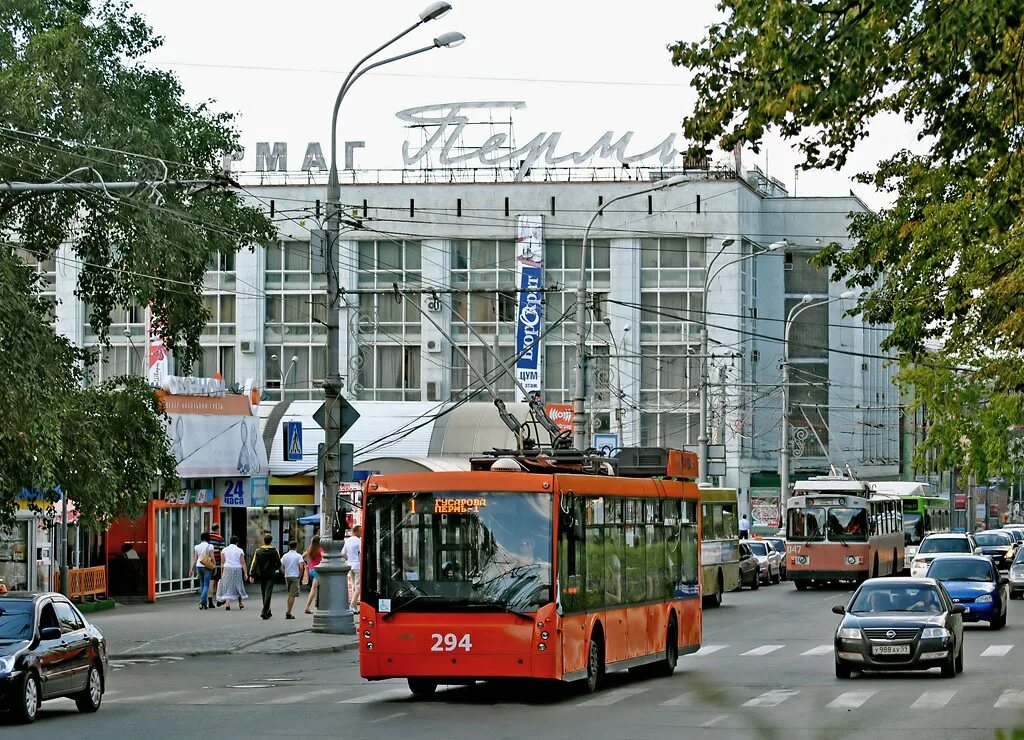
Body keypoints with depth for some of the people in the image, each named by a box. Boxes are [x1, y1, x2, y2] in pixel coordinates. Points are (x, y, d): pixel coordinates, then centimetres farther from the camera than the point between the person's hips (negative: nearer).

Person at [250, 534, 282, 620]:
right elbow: (279, 563, -1)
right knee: (268, 593, -6)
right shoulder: (274, 551, -5)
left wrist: (252, 575, -4)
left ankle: (268, 612, 27)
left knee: (264, 593, 16)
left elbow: (254, 563, -4)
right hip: (271, 575, -3)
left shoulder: (258, 551, -1)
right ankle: (264, 612, -19)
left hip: (261, 575, 3)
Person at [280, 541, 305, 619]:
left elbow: (281, 567, 3)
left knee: (289, 594, 18)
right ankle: (288, 613, -9)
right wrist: (300, 576, -3)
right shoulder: (298, 556, -6)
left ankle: (288, 612, 16)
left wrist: (285, 574, 12)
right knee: (292, 595, -4)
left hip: (287, 576, 5)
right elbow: (301, 567, -15)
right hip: (295, 577, -5)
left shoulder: (285, 556, 6)